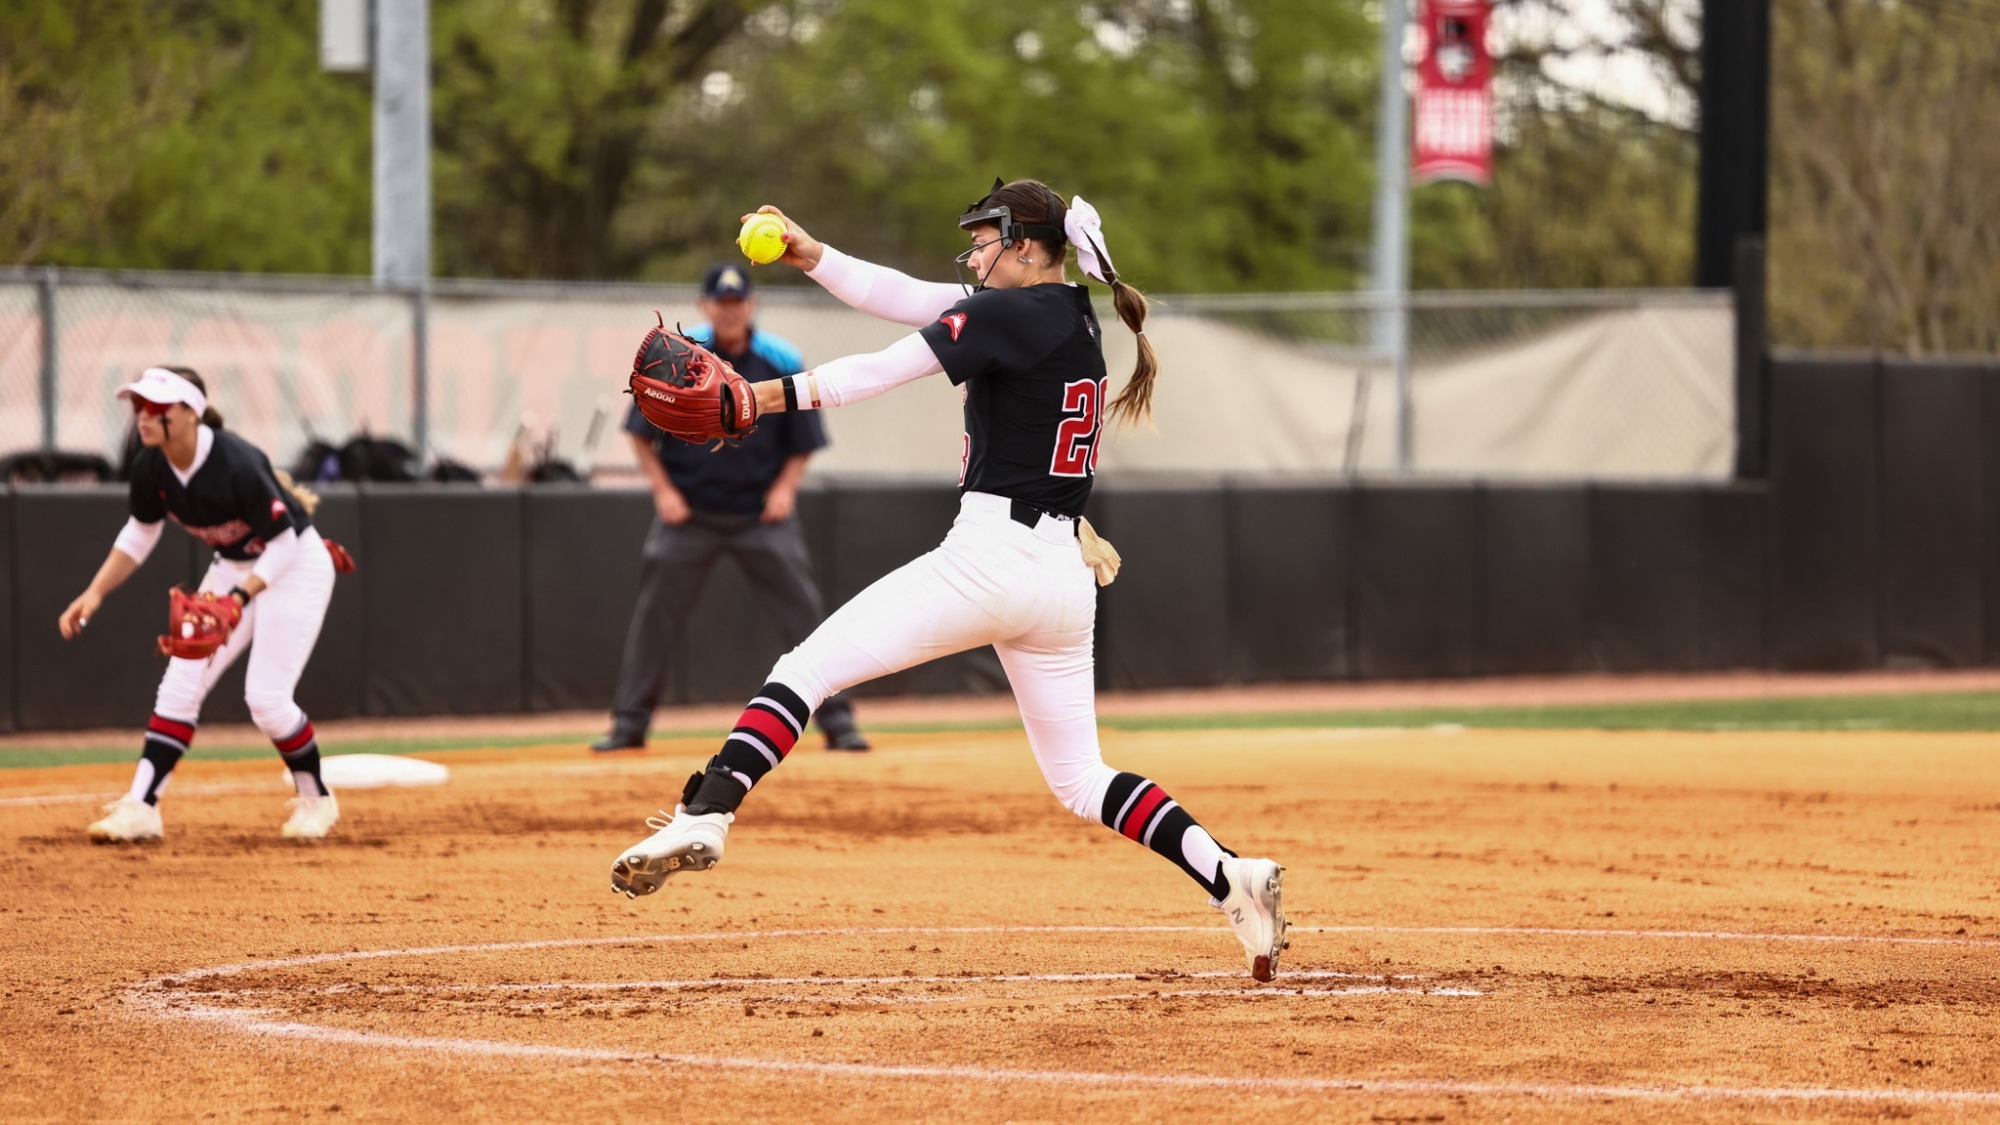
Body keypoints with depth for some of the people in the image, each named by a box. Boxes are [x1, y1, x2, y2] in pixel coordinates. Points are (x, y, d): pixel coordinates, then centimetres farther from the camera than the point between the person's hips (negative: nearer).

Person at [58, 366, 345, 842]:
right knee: (180, 683, -4)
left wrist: (240, 598, -38)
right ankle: (140, 808, -5)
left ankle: (316, 800, 12)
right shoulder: (150, 468, -12)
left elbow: (283, 543, -26)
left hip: (296, 566, -7)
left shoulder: (238, 463, -33)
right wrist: (95, 592, -5)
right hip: (232, 567, 7)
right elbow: (140, 535, 6)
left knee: (266, 697, -12)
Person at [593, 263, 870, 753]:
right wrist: (663, 490, -8)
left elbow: (803, 442, 5)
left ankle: (838, 722, 1)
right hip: (688, 510, 0)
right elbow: (642, 433, 2)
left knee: (804, 611, -6)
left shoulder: (781, 362, -6)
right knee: (653, 615, -1)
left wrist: (785, 487, -10)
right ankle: (629, 725, 10)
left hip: (762, 514, 0)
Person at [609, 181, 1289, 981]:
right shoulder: (1076, 319, 17)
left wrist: (771, 396, -20)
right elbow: (905, 298, 17)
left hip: (991, 556, -9)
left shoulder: (1014, 315, -8)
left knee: (807, 667, -6)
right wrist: (811, 257, 9)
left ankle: (705, 817, -21)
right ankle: (1231, 878, -1)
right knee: (1081, 781, 16)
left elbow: (885, 369, -16)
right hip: (1065, 577, 9)